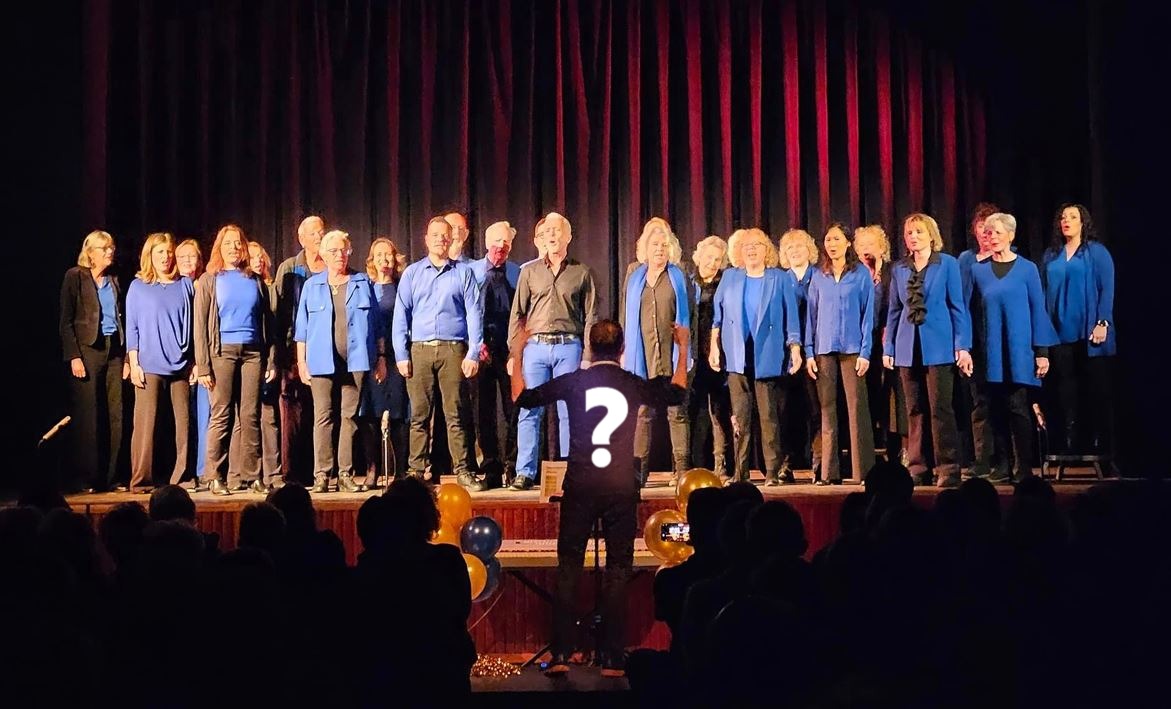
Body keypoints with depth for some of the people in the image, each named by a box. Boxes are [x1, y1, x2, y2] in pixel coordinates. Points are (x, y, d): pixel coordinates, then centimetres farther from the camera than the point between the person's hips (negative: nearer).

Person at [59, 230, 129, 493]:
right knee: (88, 417, -5)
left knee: (115, 416, 1)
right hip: (87, 350, -5)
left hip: (114, 350, 5)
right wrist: (74, 356, -12)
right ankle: (87, 479, 0)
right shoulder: (75, 277, 1)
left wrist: (126, 357, 9)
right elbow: (66, 321, -4)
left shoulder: (114, 281, 16)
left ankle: (110, 477, 6)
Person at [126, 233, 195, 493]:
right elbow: (131, 328, 6)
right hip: (149, 365, -2)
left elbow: (193, 325, 14)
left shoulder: (185, 285, 12)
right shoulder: (138, 287, 8)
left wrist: (195, 361, 8)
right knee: (146, 422, -4)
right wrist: (134, 363, -3)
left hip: (181, 365, 2)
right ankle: (141, 480, 0)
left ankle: (181, 477, 6)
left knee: (183, 422, 0)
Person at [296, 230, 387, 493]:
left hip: (355, 361, 0)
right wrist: (301, 361, 4)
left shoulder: (363, 283, 12)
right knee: (323, 417, -4)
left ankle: (345, 474, 4)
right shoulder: (312, 285, 12)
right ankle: (322, 475, -2)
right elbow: (302, 328, 11)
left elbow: (376, 324, 12)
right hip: (322, 361, 0)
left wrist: (381, 357, 6)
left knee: (350, 417, 0)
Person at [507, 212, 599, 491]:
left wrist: (588, 355, -2)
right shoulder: (529, 271, 10)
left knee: (569, 412, 1)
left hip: (569, 346, -1)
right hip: (536, 346, 1)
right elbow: (517, 314, 9)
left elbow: (591, 317, 6)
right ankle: (525, 473, 3)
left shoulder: (582, 272, 7)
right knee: (529, 412, -1)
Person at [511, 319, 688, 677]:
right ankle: (612, 658, 5)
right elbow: (677, 393, 21)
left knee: (569, 566, 6)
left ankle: (561, 654, 3)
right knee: (618, 569, 6)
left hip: (580, 486, 0)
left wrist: (518, 354, 23)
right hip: (621, 488, 0)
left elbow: (521, 397, 10)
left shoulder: (572, 381, 0)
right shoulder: (634, 385, 2)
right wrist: (683, 349, 32)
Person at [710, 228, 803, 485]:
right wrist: (714, 347, 7)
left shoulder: (780, 279, 7)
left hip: (768, 357, -2)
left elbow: (791, 317, 5)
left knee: (769, 416, -3)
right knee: (740, 416, 0)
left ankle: (774, 471, 2)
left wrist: (795, 349, -2)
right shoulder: (730, 278, 13)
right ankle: (740, 472, 4)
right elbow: (717, 316, 13)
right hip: (737, 357, 2)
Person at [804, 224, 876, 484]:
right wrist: (809, 352, 3)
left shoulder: (861, 274, 4)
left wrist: (865, 352, -6)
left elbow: (868, 314, 1)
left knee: (857, 407, -5)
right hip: (824, 349, 2)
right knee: (827, 409, 1)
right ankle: (829, 472, 4)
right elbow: (811, 315, 11)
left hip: (852, 348, -2)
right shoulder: (818, 276, 11)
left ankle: (863, 470, -2)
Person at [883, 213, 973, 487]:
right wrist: (888, 348, 9)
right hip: (908, 348, 4)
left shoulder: (947, 264, 1)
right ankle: (918, 469, 11)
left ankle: (947, 470, -1)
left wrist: (963, 346, -7)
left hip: (938, 346, -4)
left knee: (940, 409, -6)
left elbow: (958, 306, -1)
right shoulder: (899, 270, 10)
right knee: (915, 411, 6)